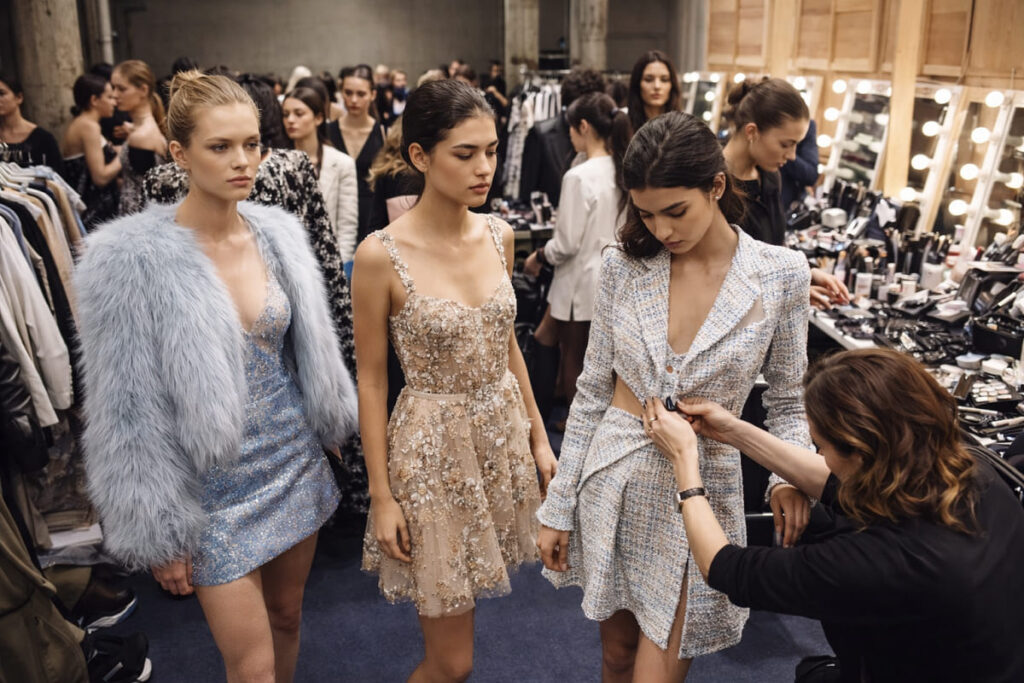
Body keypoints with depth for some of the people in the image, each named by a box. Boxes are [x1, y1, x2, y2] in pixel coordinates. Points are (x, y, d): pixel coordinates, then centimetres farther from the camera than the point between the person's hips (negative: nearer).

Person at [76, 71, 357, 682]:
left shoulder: (279, 233, -1)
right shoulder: (133, 258, -17)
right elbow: (130, 410, -13)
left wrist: (336, 425, 16)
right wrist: (160, 533, -10)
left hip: (297, 464, 5)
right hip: (214, 489, -4)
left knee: (287, 618, 21)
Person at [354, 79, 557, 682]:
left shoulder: (499, 235, 0)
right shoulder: (382, 256, -16)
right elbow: (371, 381, -10)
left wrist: (538, 434, 11)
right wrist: (381, 494, -8)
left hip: (502, 432, 5)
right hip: (433, 445, -5)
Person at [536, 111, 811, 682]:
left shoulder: (782, 274, -9)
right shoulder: (625, 264, -4)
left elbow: (789, 402, 1)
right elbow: (592, 392, 1)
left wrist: (791, 478, -19)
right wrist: (558, 508, 2)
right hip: (612, 481, 2)